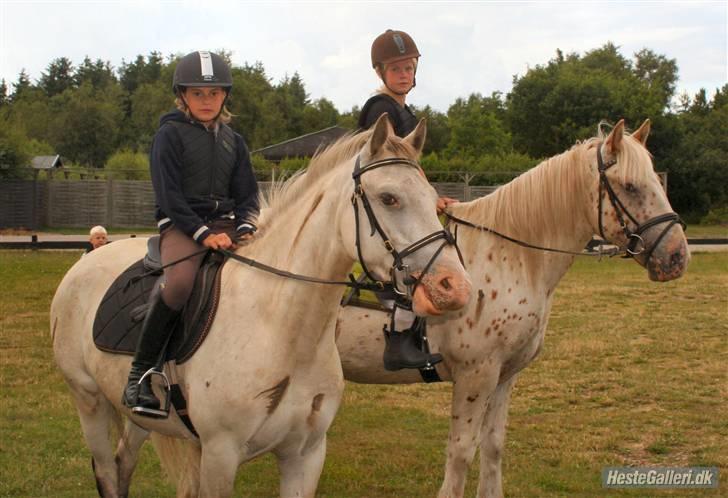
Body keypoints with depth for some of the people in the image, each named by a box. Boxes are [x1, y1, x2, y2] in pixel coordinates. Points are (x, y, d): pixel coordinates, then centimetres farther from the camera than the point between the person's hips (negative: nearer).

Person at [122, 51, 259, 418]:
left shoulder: (233, 142, 17)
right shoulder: (169, 135, 1)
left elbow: (247, 194, 15)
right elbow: (169, 195, -8)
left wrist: (245, 226, -7)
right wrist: (202, 233, -18)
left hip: (224, 225, 5)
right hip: (180, 225, -5)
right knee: (179, 283, -35)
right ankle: (139, 373, -24)